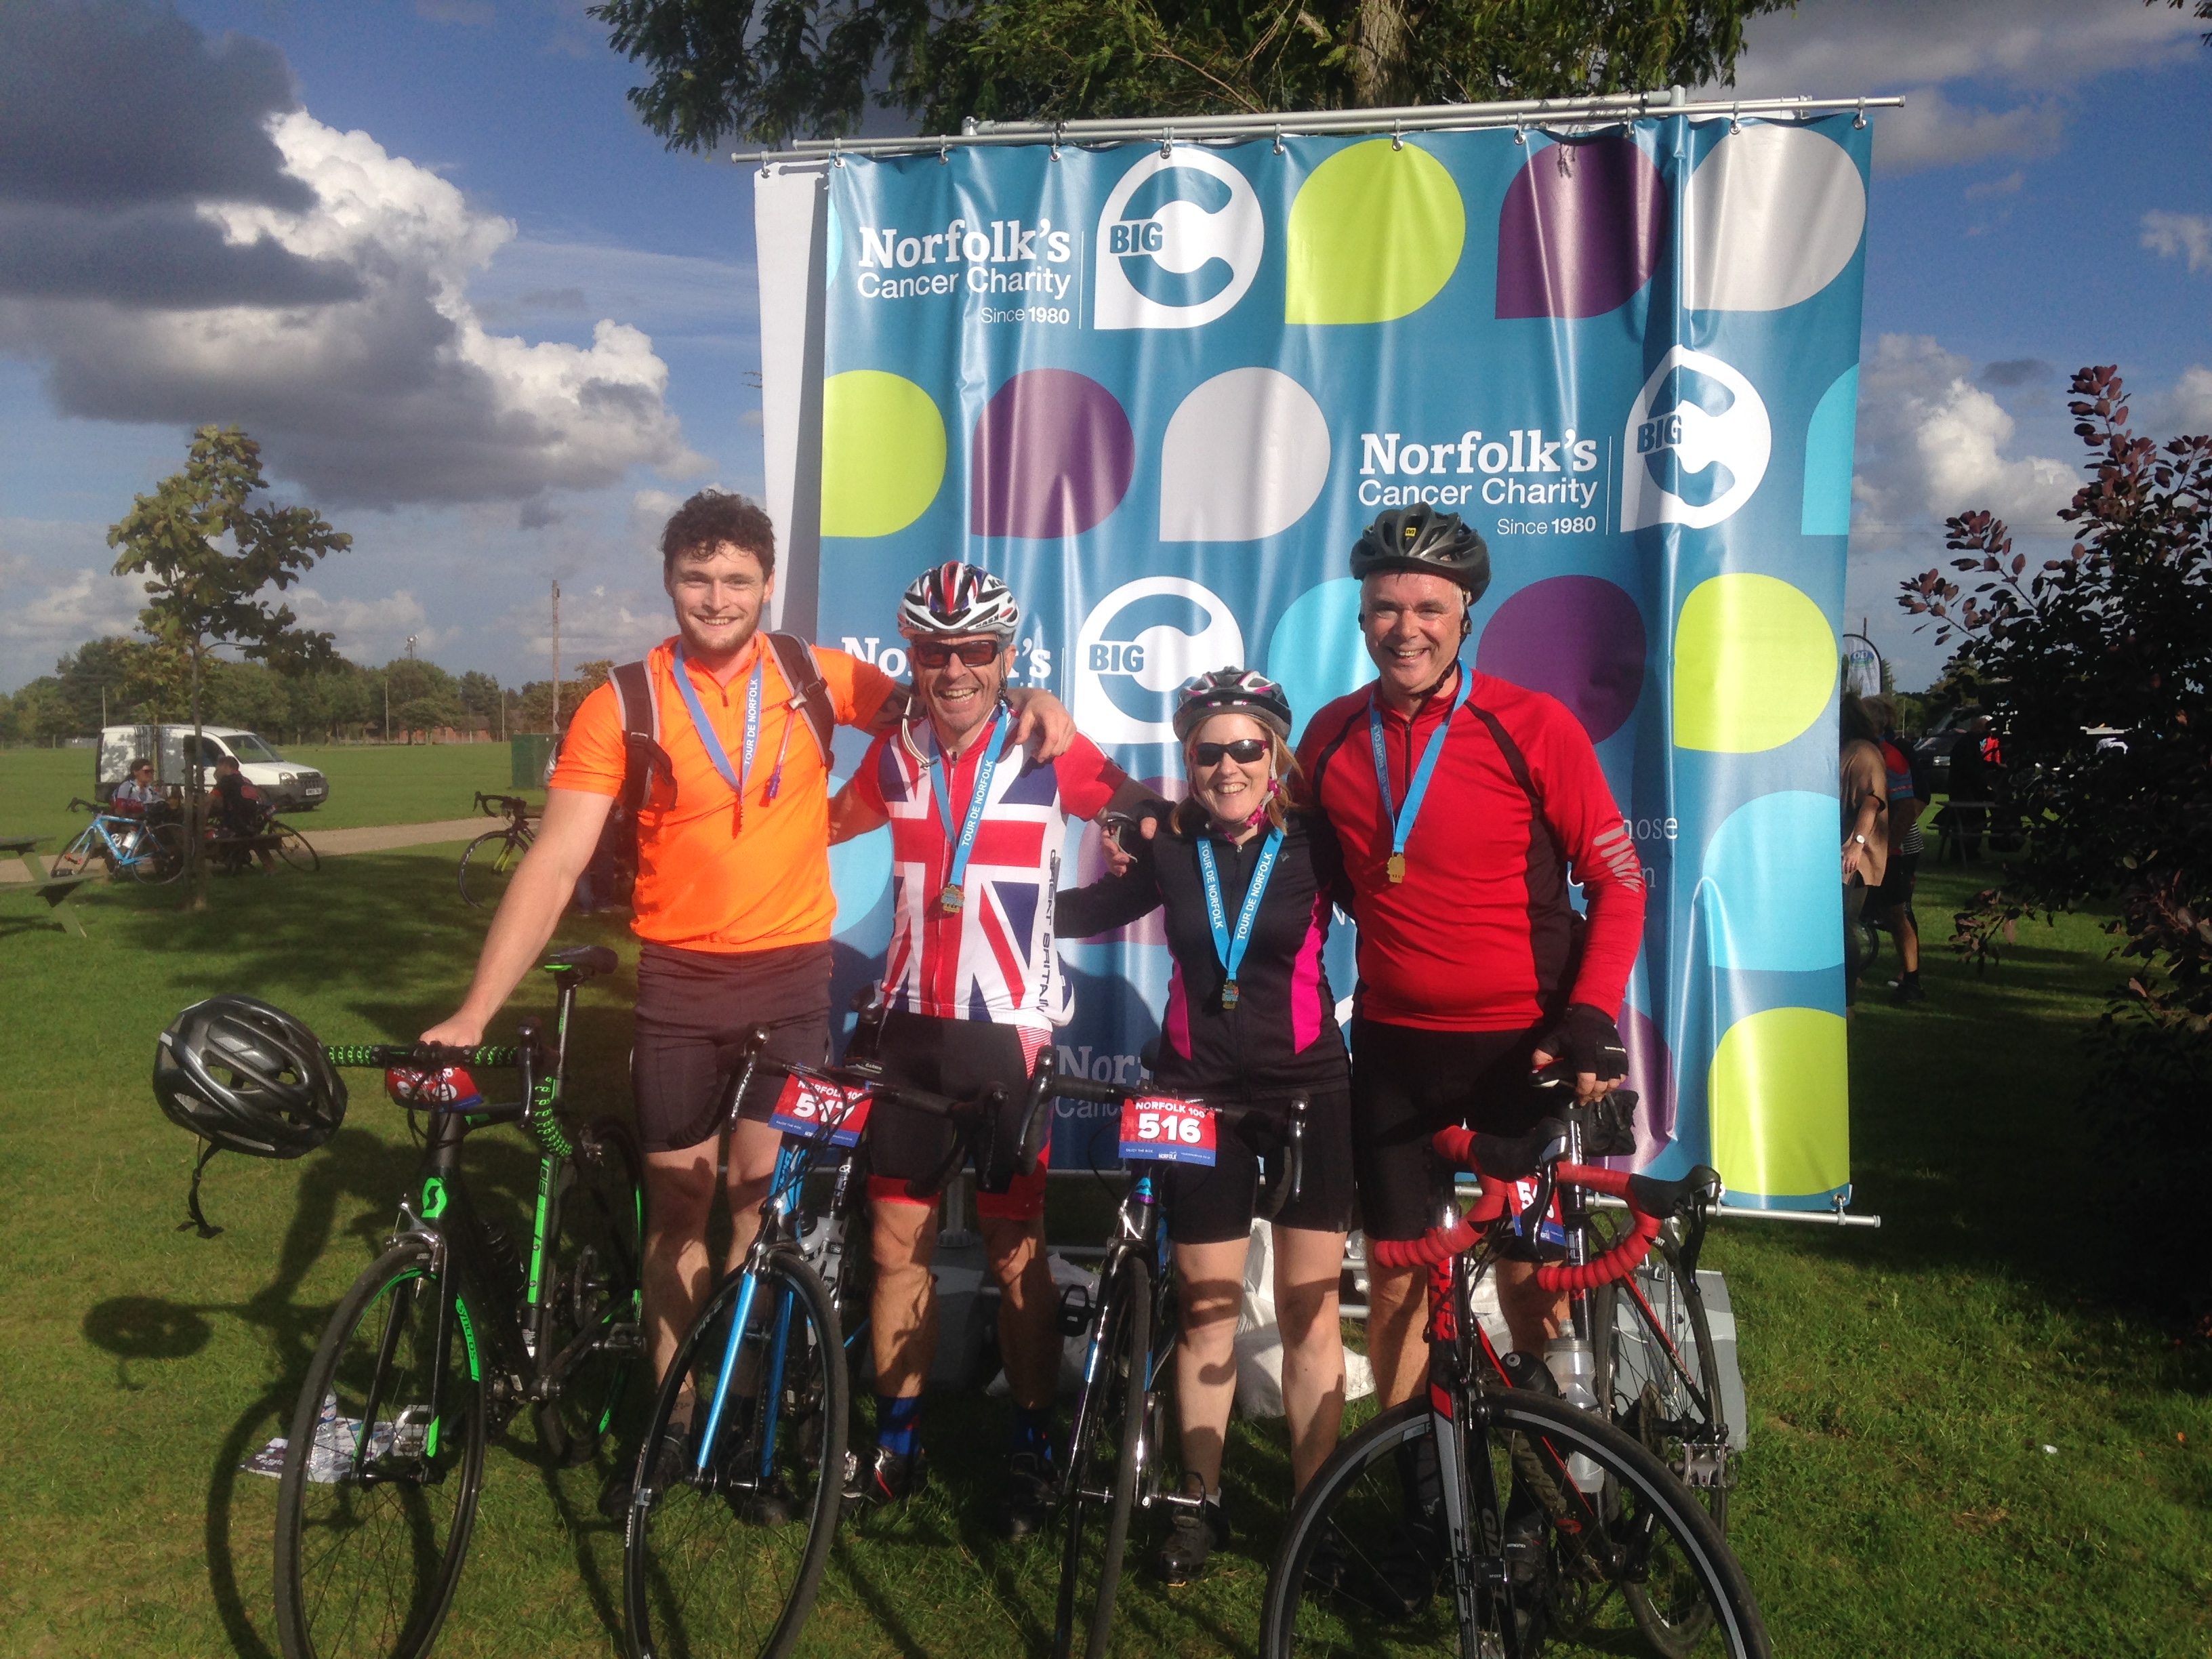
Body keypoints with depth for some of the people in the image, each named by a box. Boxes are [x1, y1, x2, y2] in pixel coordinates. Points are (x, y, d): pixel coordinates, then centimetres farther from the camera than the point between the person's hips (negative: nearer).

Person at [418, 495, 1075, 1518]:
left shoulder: (816, 678, -2)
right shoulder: (623, 706, -8)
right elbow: (555, 863, -11)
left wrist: (1024, 699, -9)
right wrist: (474, 1013, -18)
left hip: (791, 974, 0)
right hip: (677, 982, 0)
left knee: (761, 1201, 6)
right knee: (676, 1209, 10)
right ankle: (670, 1419, 27)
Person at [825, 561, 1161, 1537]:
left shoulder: (1052, 754, -8)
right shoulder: (896, 754, 5)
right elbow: (834, 821, 24)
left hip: (1009, 1030, -4)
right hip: (912, 1024, 4)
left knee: (1017, 1253, 4)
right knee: (897, 1239, 10)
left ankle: (1031, 1455, 20)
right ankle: (896, 1445, 25)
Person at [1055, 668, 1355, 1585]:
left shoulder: (1313, 841, -6)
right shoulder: (1171, 847, 1)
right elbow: (1082, 914, 10)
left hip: (1307, 1087, -1)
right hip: (1198, 1087, 2)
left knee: (1308, 1305, 3)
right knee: (1206, 1303, 8)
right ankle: (1200, 1500, 21)